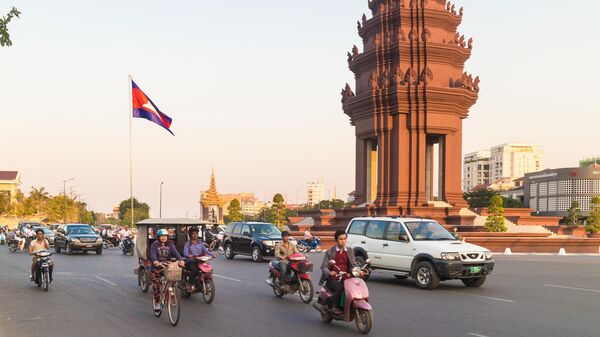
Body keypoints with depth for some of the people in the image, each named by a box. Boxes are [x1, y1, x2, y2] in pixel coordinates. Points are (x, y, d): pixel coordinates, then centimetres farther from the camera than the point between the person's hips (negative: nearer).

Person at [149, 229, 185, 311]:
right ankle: (156, 302, 10)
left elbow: (175, 252, -9)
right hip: (157, 267, -2)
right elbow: (152, 254, -17)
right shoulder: (155, 245, -1)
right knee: (156, 285, -5)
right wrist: (155, 261, -39)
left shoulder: (170, 244, 6)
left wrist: (180, 260, -28)